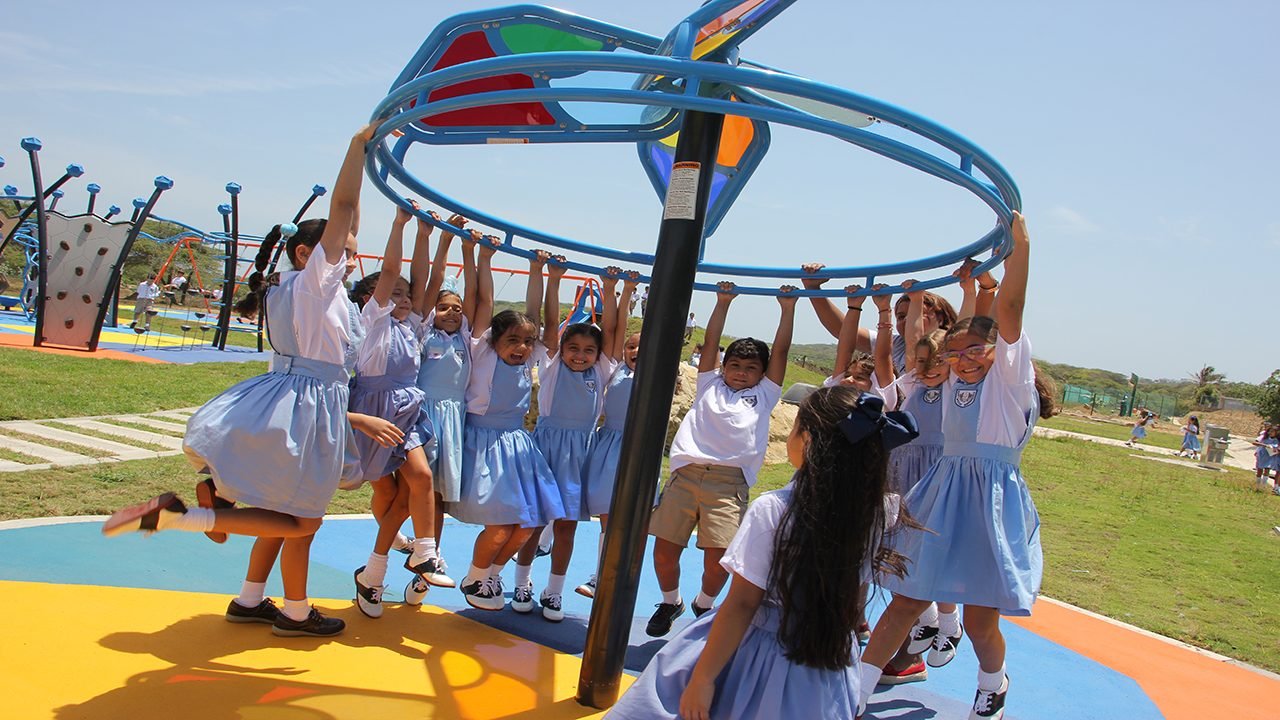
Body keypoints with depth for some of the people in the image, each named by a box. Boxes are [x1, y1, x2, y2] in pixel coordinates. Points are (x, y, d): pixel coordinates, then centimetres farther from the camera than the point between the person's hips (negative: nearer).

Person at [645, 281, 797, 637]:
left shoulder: (763, 395, 21)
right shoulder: (710, 385, 24)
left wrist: (788, 308, 19)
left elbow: (780, 351, 19)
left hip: (729, 481, -1)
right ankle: (670, 602, 26)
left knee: (718, 556, -12)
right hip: (685, 473, 1)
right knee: (665, 550, -2)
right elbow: (710, 342, 21)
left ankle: (704, 606, 18)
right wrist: (723, 303, 21)